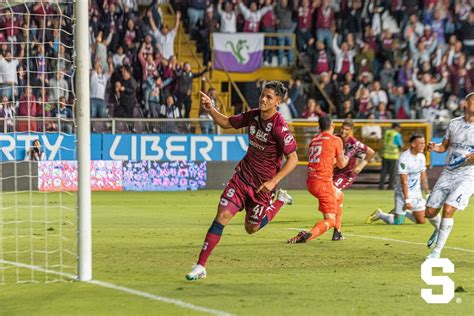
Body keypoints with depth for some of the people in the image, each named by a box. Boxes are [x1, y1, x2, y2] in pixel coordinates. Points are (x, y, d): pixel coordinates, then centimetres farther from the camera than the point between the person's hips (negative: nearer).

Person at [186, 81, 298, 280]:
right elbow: (227, 123, 15)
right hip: (242, 175, 5)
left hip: (262, 184, -4)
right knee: (221, 217, -8)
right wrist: (210, 109, -3)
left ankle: (280, 200, 35)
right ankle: (200, 266, -5)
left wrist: (273, 182, -24)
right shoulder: (253, 116, -1)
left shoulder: (279, 127, -21)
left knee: (252, 228, 11)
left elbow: (293, 159, -18)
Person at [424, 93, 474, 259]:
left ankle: (437, 250, -8)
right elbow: (444, 146, 17)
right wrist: (436, 147, -6)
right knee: (430, 211, 3)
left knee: (448, 209, -20)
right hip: (448, 173, 4)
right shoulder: (454, 123, 5)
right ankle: (438, 230, 39)